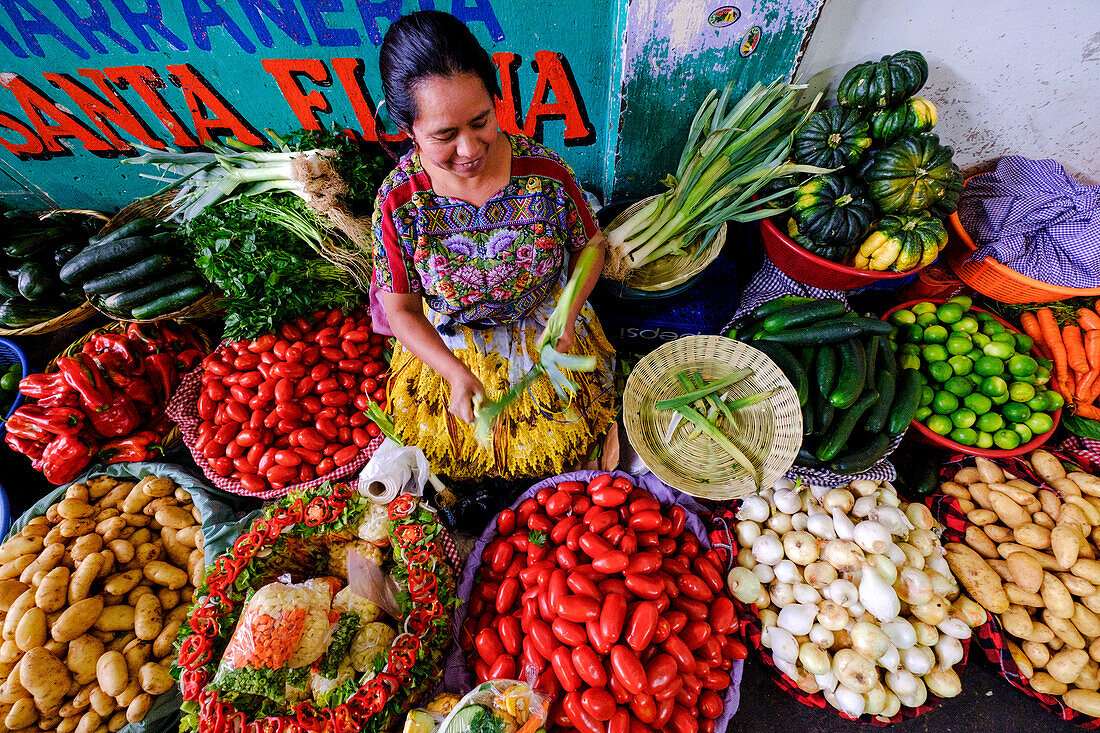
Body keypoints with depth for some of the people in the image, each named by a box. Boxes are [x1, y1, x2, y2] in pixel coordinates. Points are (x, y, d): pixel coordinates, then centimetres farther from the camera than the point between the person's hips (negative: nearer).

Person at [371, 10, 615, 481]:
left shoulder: (545, 172, -18)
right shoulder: (398, 203, -18)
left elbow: (591, 246, -4)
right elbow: (402, 308, -10)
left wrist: (566, 316, -20)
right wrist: (458, 376, -24)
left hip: (546, 326, 0)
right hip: (447, 344, 1)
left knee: (560, 442, 0)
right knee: (441, 444, 3)